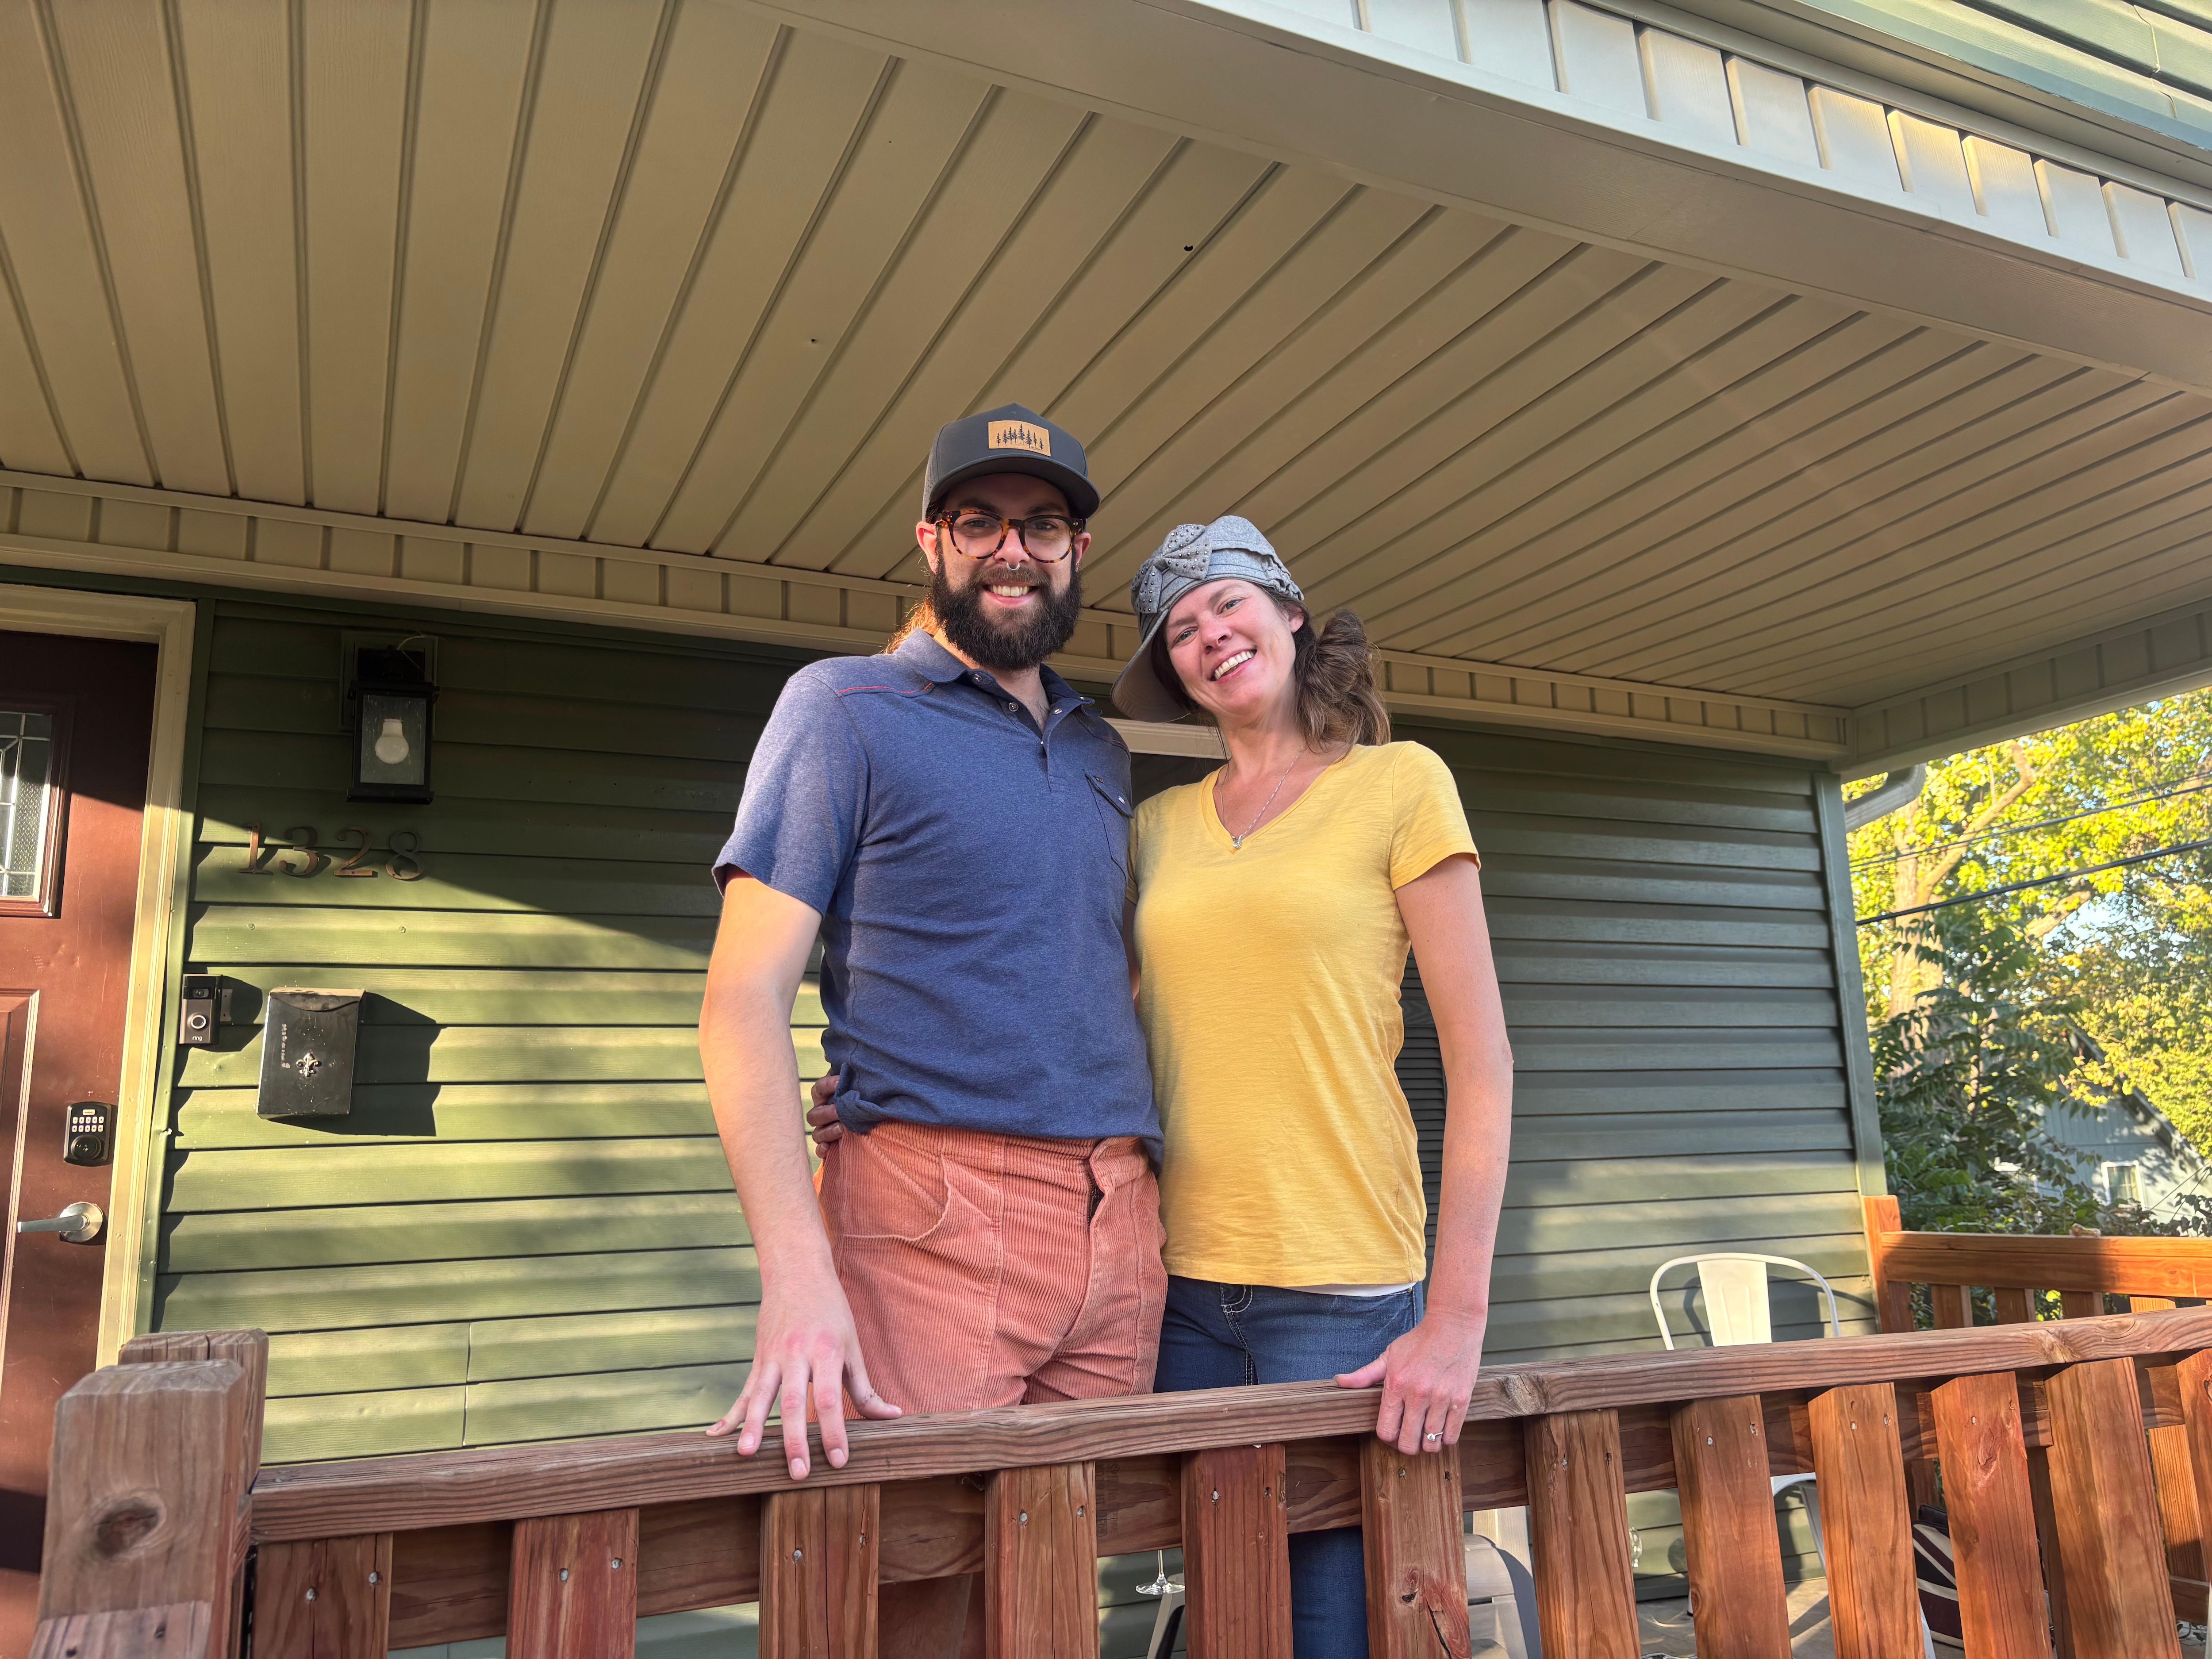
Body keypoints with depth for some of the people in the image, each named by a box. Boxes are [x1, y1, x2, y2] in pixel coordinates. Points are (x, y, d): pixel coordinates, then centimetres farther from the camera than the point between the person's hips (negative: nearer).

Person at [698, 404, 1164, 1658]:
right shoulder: (847, 708, 0)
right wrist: (799, 1275, -20)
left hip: (1121, 1229, 6)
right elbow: (745, 997, -8)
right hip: (935, 1212, -5)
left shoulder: (1103, 751, 18)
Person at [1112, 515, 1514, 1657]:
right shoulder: (1159, 822, 11)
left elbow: (1481, 1064, -6)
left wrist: (1458, 1318, -13)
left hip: (1344, 1289, -4)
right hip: (1182, 1283, 4)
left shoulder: (1399, 784, -1)